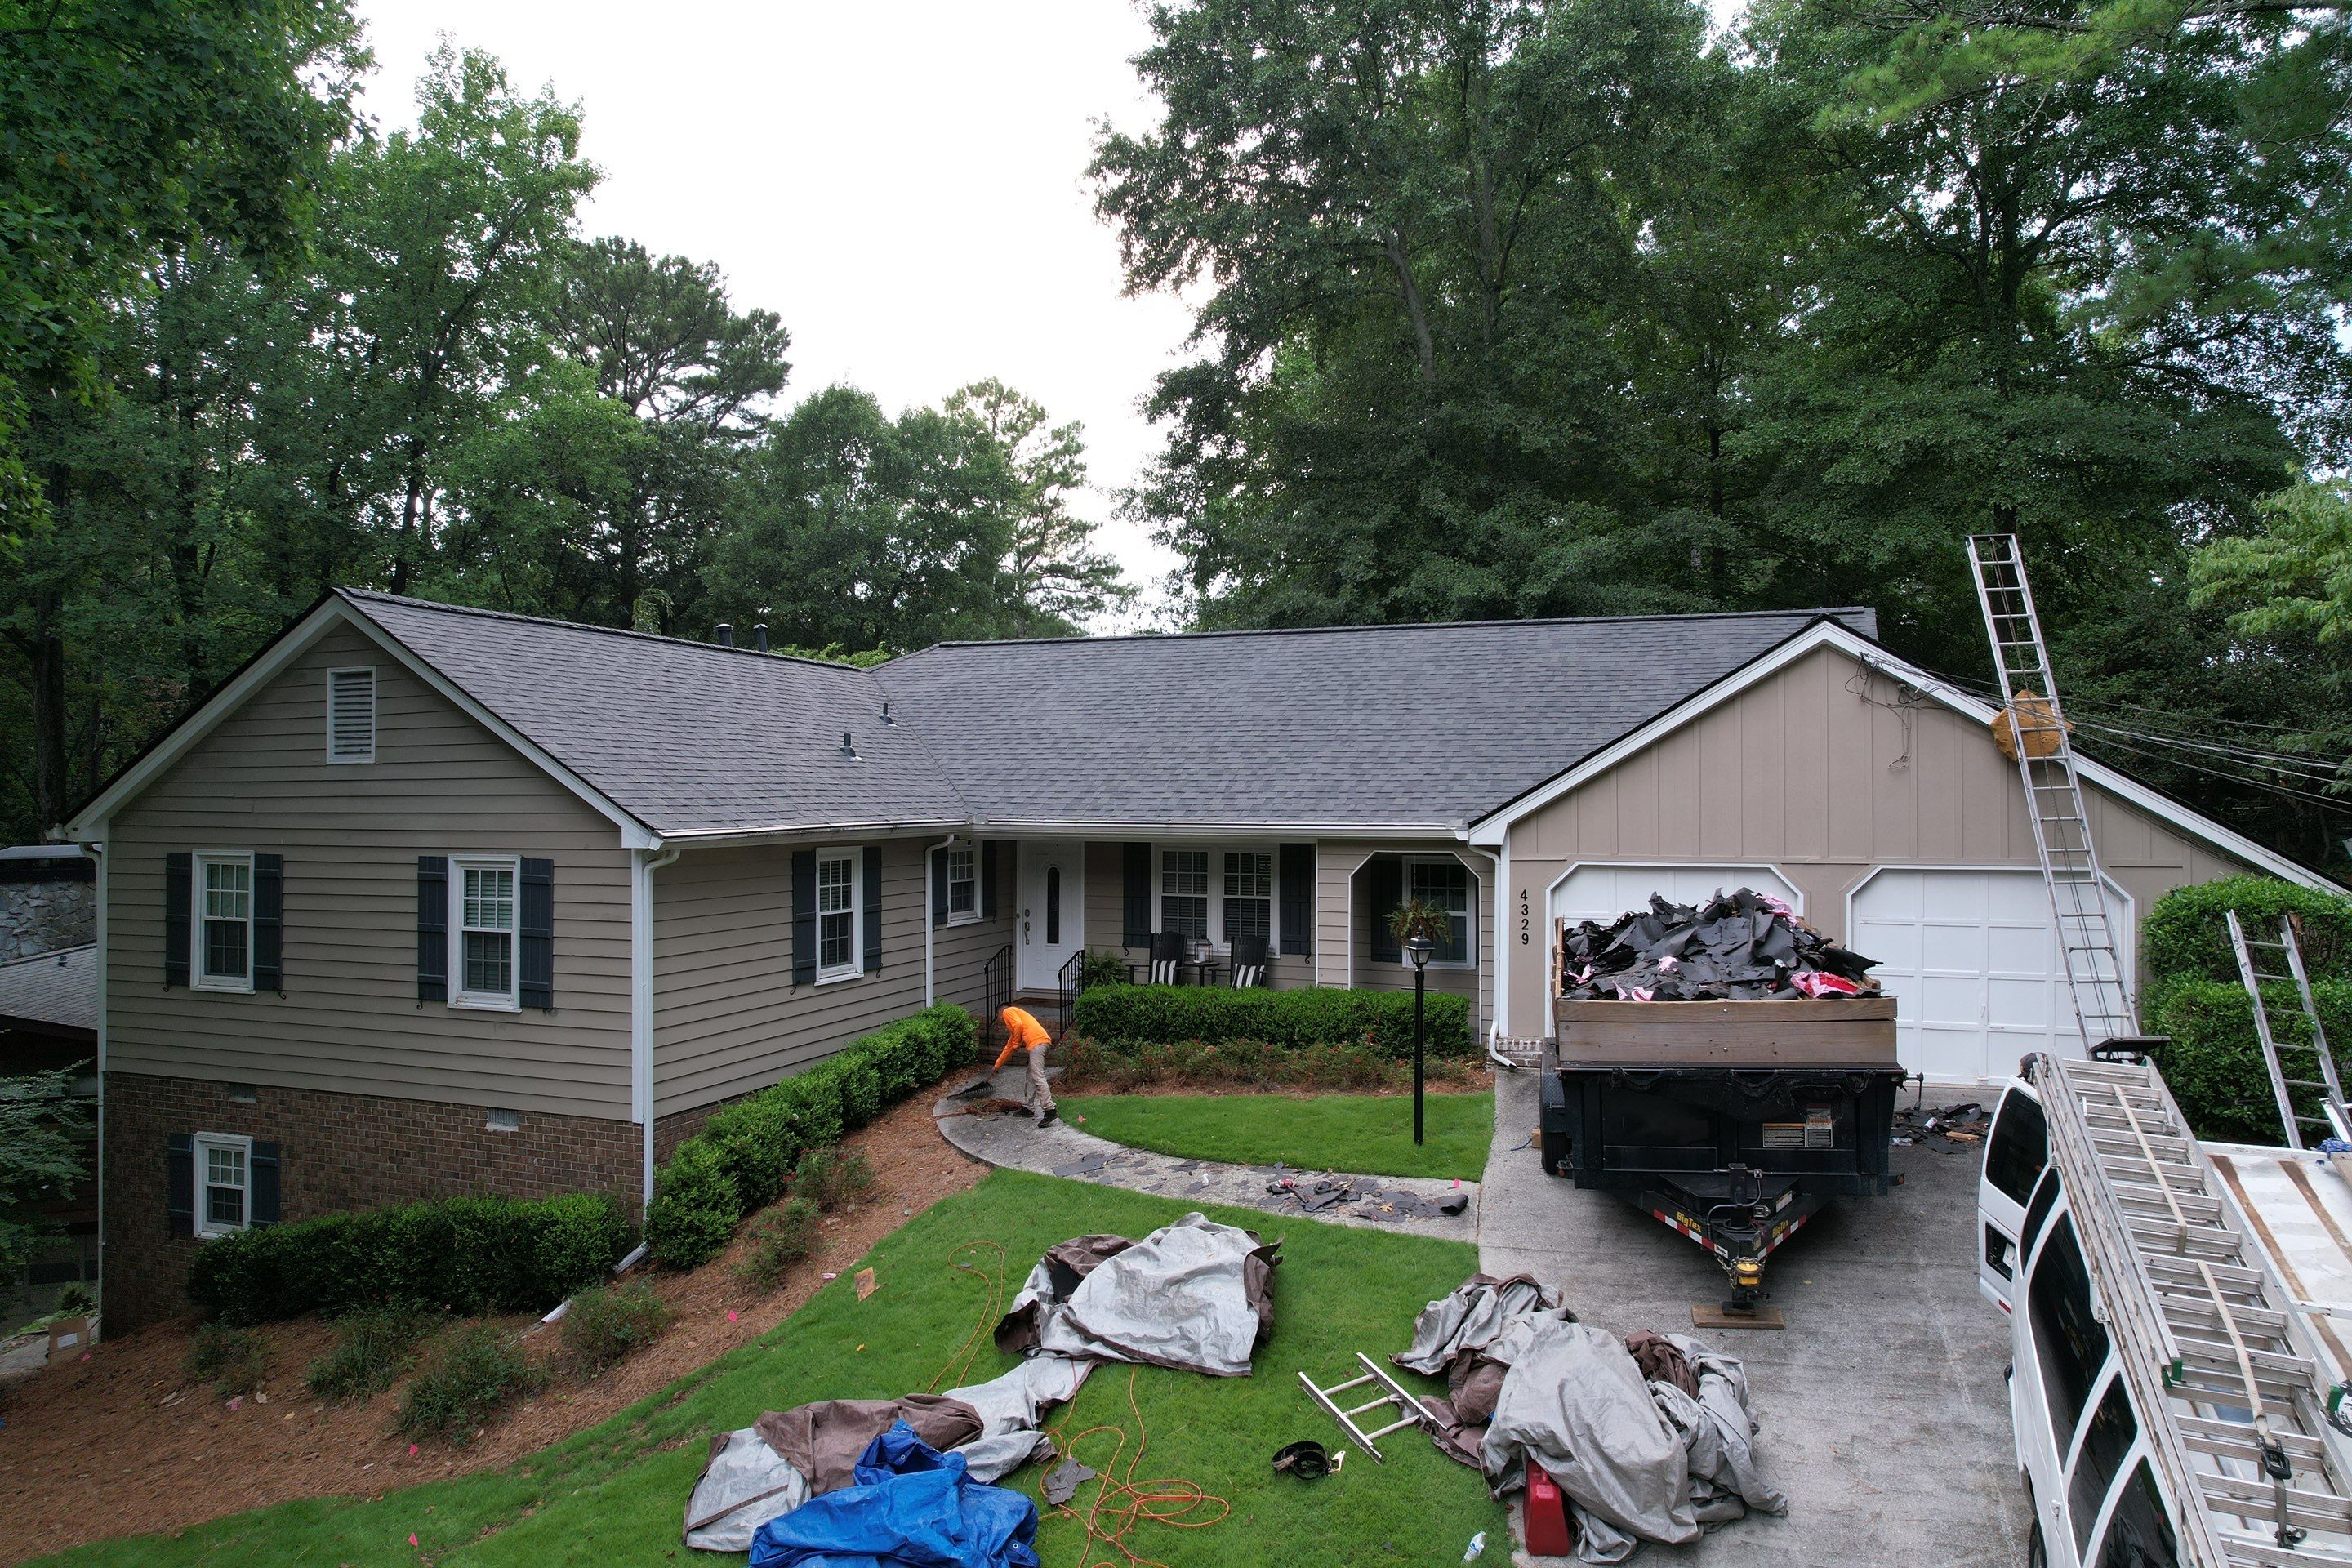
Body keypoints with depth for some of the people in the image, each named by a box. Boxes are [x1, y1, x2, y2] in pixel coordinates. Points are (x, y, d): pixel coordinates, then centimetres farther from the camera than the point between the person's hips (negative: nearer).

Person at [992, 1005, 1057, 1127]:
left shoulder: (1007, 1012, 12)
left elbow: (1018, 1025, -10)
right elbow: (1009, 1046, 43)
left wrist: (1016, 1044, 3)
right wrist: (998, 1064, 50)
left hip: (1036, 1041, -10)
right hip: (1041, 1041, 10)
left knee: (1038, 1077, -15)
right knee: (1031, 1076, 19)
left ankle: (1050, 1110, -22)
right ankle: (1028, 1107, 27)